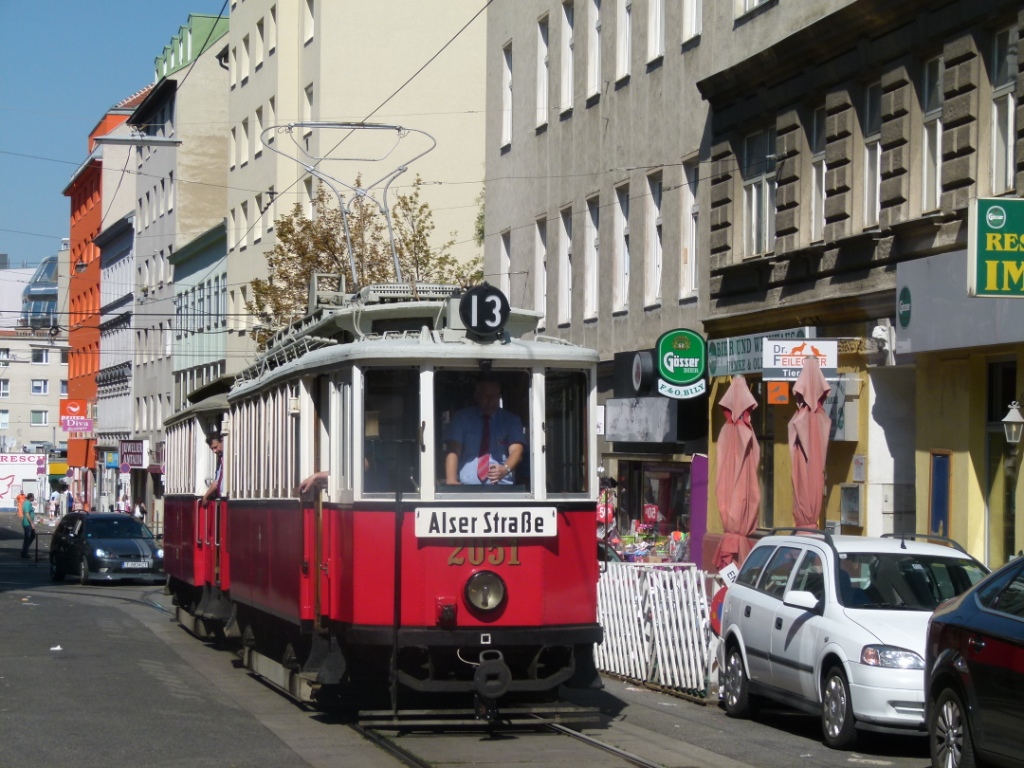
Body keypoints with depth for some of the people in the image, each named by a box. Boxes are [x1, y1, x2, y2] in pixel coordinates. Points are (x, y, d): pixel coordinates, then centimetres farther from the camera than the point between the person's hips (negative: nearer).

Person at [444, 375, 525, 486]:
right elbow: (453, 451, 1)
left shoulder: (511, 420, 12)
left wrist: (505, 469, -26)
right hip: (466, 489, 0)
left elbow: (516, 451, -3)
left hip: (501, 488, 0)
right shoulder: (462, 418, 11)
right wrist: (451, 481, -18)